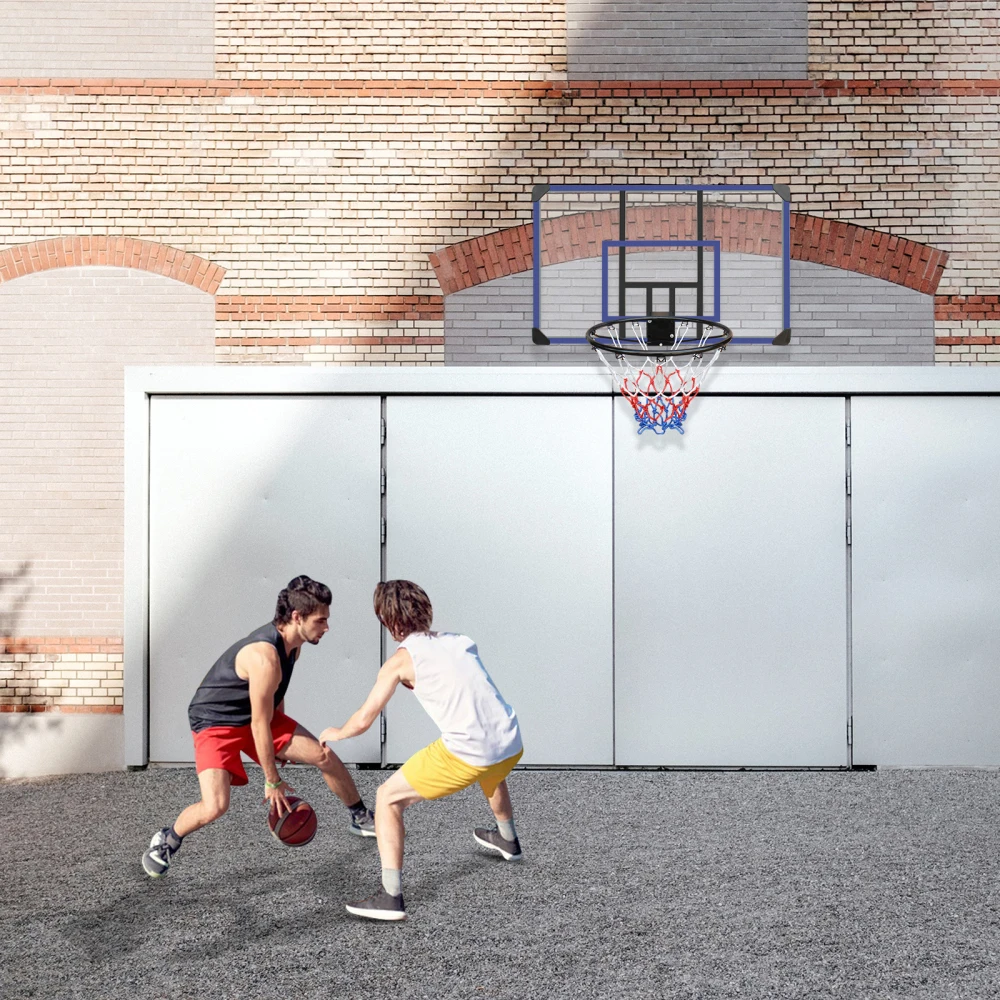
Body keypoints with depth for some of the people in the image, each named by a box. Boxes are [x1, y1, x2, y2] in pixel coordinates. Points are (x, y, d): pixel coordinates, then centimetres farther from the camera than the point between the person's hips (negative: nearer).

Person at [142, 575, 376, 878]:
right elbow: (259, 724, -27)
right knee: (215, 806, -25)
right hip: (215, 723, -8)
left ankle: (361, 819, 27)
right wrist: (273, 781, -18)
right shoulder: (265, 656, -34)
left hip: (260, 715, 8)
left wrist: (283, 745, 20)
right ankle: (166, 841, 6)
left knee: (327, 758, 3)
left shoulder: (292, 643, -6)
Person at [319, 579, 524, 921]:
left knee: (388, 798, 9)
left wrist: (335, 733, 22)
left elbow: (364, 719, 2)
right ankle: (507, 840, 65)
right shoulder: (461, 641, 15)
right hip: (511, 744, 7)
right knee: (490, 773, 42)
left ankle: (391, 896, 1)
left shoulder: (401, 659, 1)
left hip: (467, 753, -7)